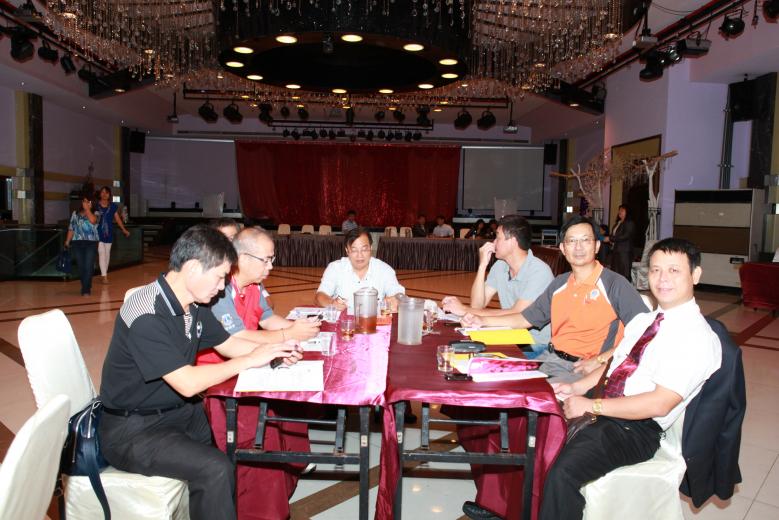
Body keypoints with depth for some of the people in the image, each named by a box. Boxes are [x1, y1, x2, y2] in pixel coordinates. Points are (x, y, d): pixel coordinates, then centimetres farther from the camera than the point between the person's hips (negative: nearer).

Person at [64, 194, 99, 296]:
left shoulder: (95, 213, 4)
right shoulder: (75, 214, 12)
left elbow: (93, 220, -20)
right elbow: (71, 229, 13)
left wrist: (87, 209, -10)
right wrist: (67, 241, 8)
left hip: (91, 243, -3)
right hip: (77, 243, 3)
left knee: (88, 266, -10)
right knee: (81, 267, 6)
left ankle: (86, 290, -7)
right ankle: (86, 287, 21)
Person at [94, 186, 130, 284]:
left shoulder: (112, 206, 3)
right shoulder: (96, 205, -4)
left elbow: (117, 219, 8)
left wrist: (124, 230, 8)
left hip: (109, 233, 3)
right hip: (98, 233, -3)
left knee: (107, 253, 12)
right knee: (101, 253, -7)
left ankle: (105, 273, 25)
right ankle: (104, 276, -8)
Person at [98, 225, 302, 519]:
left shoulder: (193, 306, 0)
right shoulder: (147, 315, -27)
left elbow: (227, 344, 13)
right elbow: (188, 383, -30)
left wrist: (273, 350, -4)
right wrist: (249, 360, -21)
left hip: (177, 411, 8)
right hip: (132, 429, -8)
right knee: (215, 469, -26)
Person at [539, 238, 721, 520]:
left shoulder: (699, 338, -11)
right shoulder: (641, 320, 14)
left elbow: (659, 404, -18)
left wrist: (592, 406, -18)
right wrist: (577, 387, -1)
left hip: (637, 428, -7)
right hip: (602, 408, 8)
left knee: (562, 472, -30)